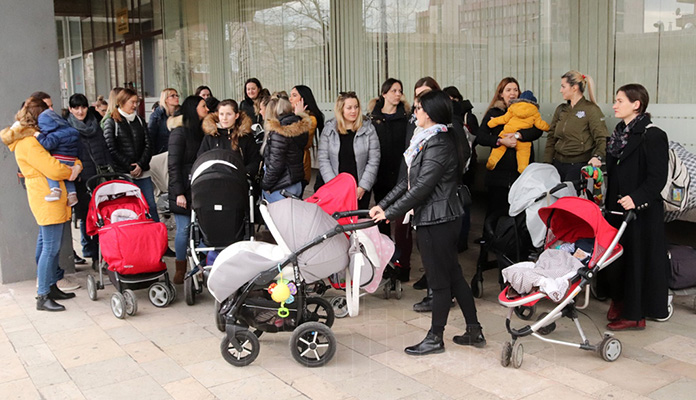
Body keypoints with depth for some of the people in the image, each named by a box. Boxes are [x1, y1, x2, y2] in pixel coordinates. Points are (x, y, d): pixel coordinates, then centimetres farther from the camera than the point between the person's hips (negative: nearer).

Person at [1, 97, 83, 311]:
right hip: (47, 199, -10)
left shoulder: (35, 137, 16)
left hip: (52, 199, 10)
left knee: (46, 244, 15)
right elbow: (53, 169, -22)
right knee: (50, 247, -9)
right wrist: (71, 171, -3)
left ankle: (51, 287, 23)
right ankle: (43, 296, -5)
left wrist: (76, 165, -3)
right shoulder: (28, 142, -15)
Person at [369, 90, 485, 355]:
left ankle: (435, 338, 15)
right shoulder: (427, 140, 14)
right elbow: (409, 180, 14)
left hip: (436, 220, -10)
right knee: (453, 274, 15)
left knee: (440, 279, 2)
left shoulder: (438, 145, -18)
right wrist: (383, 204, 9)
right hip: (443, 217, 10)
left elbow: (421, 187, -21)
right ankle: (474, 331, 24)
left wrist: (391, 212, -16)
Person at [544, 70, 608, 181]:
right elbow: (551, 138, 17)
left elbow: (602, 138, -11)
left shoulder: (591, 109, -5)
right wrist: (546, 163, 8)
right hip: (558, 164, 6)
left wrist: (597, 156, -29)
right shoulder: (560, 110, 15)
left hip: (579, 166, -6)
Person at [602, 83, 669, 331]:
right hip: (617, 207, 8)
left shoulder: (653, 136, -12)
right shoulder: (619, 134, 13)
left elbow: (658, 177, -19)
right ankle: (619, 302, 26)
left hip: (642, 211, -8)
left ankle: (635, 314, 7)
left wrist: (637, 198, -30)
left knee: (638, 259, -1)